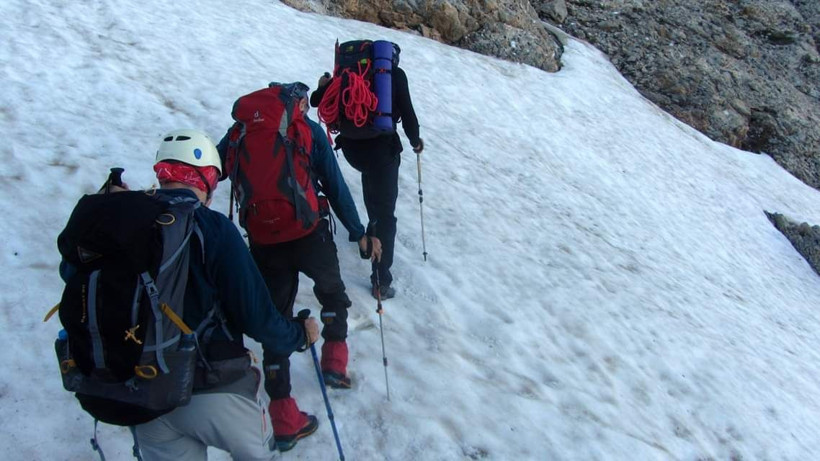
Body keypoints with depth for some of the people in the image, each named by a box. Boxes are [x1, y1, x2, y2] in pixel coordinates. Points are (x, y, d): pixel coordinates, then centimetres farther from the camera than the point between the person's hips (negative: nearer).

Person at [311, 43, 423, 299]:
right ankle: (381, 281, 2)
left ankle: (374, 229, 48)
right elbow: (406, 112, -4)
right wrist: (415, 141, 14)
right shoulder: (395, 75, 0)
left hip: (352, 148, 4)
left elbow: (317, 101, 12)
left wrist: (324, 87, 35)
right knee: (386, 214, 4)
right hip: (382, 148, -4)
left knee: (371, 174, 38)